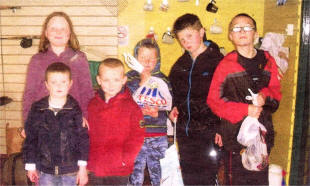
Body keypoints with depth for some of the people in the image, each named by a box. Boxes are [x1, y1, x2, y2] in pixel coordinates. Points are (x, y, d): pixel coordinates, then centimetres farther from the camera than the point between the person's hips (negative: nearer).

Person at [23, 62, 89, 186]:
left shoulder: (75, 109, -7)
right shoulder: (37, 109, -4)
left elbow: (83, 138, -4)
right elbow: (30, 138, 3)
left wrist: (82, 167, -4)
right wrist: (30, 165, 4)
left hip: (70, 171, -1)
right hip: (45, 170, 1)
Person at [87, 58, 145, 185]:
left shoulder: (131, 107, -8)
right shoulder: (92, 105, 4)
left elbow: (137, 137, -9)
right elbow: (86, 134, 11)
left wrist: (124, 159, -13)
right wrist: (88, 159, 4)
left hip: (119, 171, -4)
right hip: (95, 169, 4)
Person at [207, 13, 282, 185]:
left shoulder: (267, 61, 8)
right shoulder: (226, 64, -5)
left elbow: (276, 90, 14)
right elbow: (213, 101, -6)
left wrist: (265, 95, -9)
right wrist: (245, 110, -15)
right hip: (236, 132, -4)